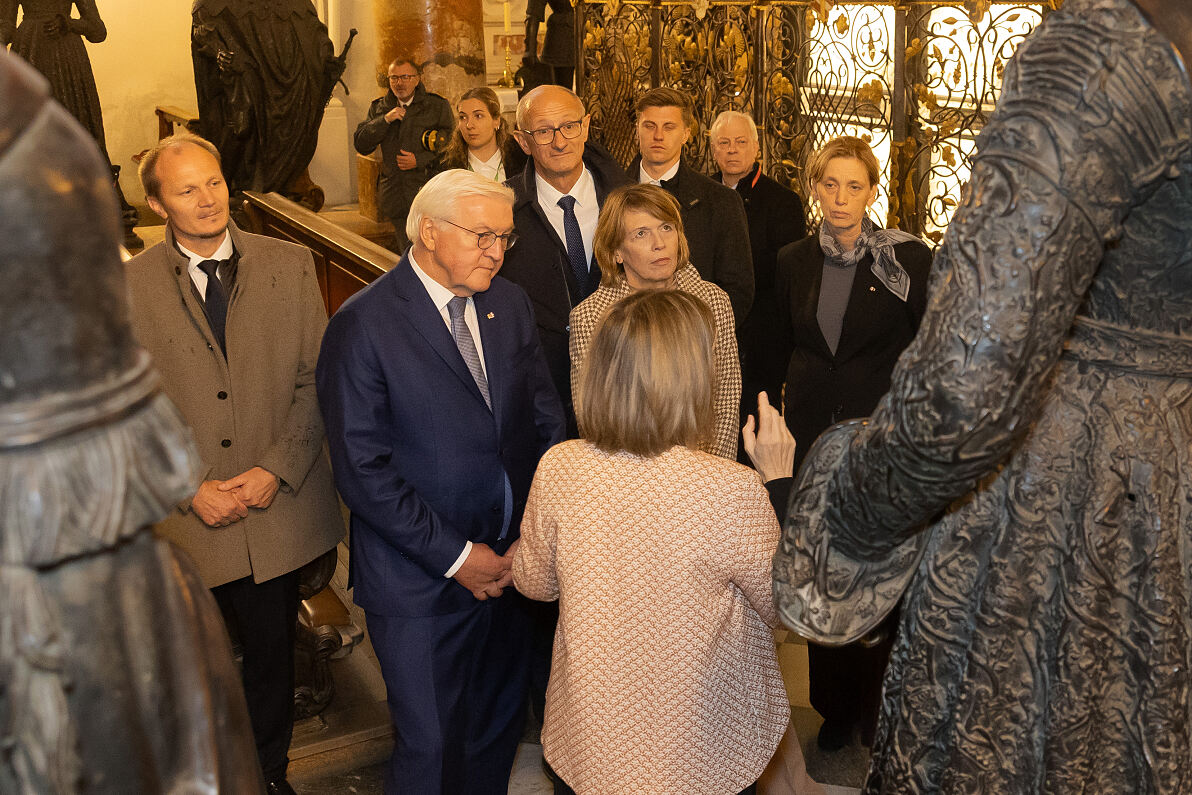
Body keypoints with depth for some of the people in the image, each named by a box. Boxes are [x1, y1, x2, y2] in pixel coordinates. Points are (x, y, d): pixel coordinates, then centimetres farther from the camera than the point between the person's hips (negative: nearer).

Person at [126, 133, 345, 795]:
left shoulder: (290, 265, 0)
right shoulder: (129, 288, -3)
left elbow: (317, 379, -1)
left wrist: (276, 470, -11)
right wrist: (190, 489, -11)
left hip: (279, 511, 1)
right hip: (187, 520, -1)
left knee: (272, 654, 15)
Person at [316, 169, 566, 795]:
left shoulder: (510, 304, 4)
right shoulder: (363, 325, -15)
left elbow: (544, 415, 7)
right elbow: (362, 469, -17)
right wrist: (455, 555, -16)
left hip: (509, 563, 6)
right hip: (421, 580, -5)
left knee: (500, 726, 20)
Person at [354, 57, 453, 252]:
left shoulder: (438, 106, 3)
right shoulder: (379, 108, 13)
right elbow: (361, 145, 3)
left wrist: (419, 161, -13)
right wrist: (385, 120, -9)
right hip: (395, 198, 3)